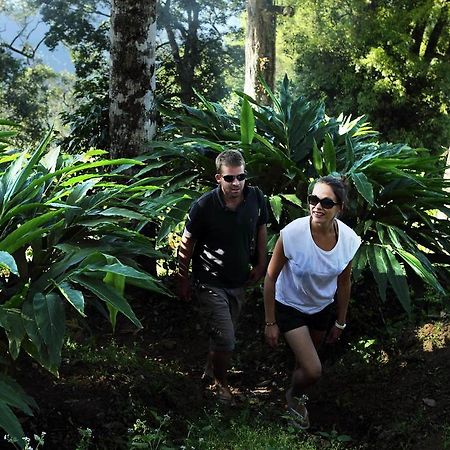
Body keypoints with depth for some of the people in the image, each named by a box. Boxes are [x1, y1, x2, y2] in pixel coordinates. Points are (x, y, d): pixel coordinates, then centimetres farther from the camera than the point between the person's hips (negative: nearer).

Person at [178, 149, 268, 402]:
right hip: (210, 283, -5)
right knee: (226, 341, -9)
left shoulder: (256, 198, -11)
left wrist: (261, 264, 8)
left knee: (227, 335, 21)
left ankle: (211, 368, 49)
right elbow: (187, 244, -10)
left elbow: (261, 230, 9)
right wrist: (184, 281, -3)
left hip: (239, 281, 5)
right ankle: (220, 382, 20)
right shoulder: (204, 206, -22)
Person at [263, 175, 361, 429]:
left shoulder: (349, 240, -20)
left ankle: (298, 394, 58)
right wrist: (270, 322, -13)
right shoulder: (292, 234, -32)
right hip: (290, 306, -4)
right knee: (313, 371, -9)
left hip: (322, 307, 4)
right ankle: (294, 396, 27)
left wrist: (341, 322, 8)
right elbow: (271, 277, -19)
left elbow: (344, 282, -2)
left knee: (306, 359, 25)